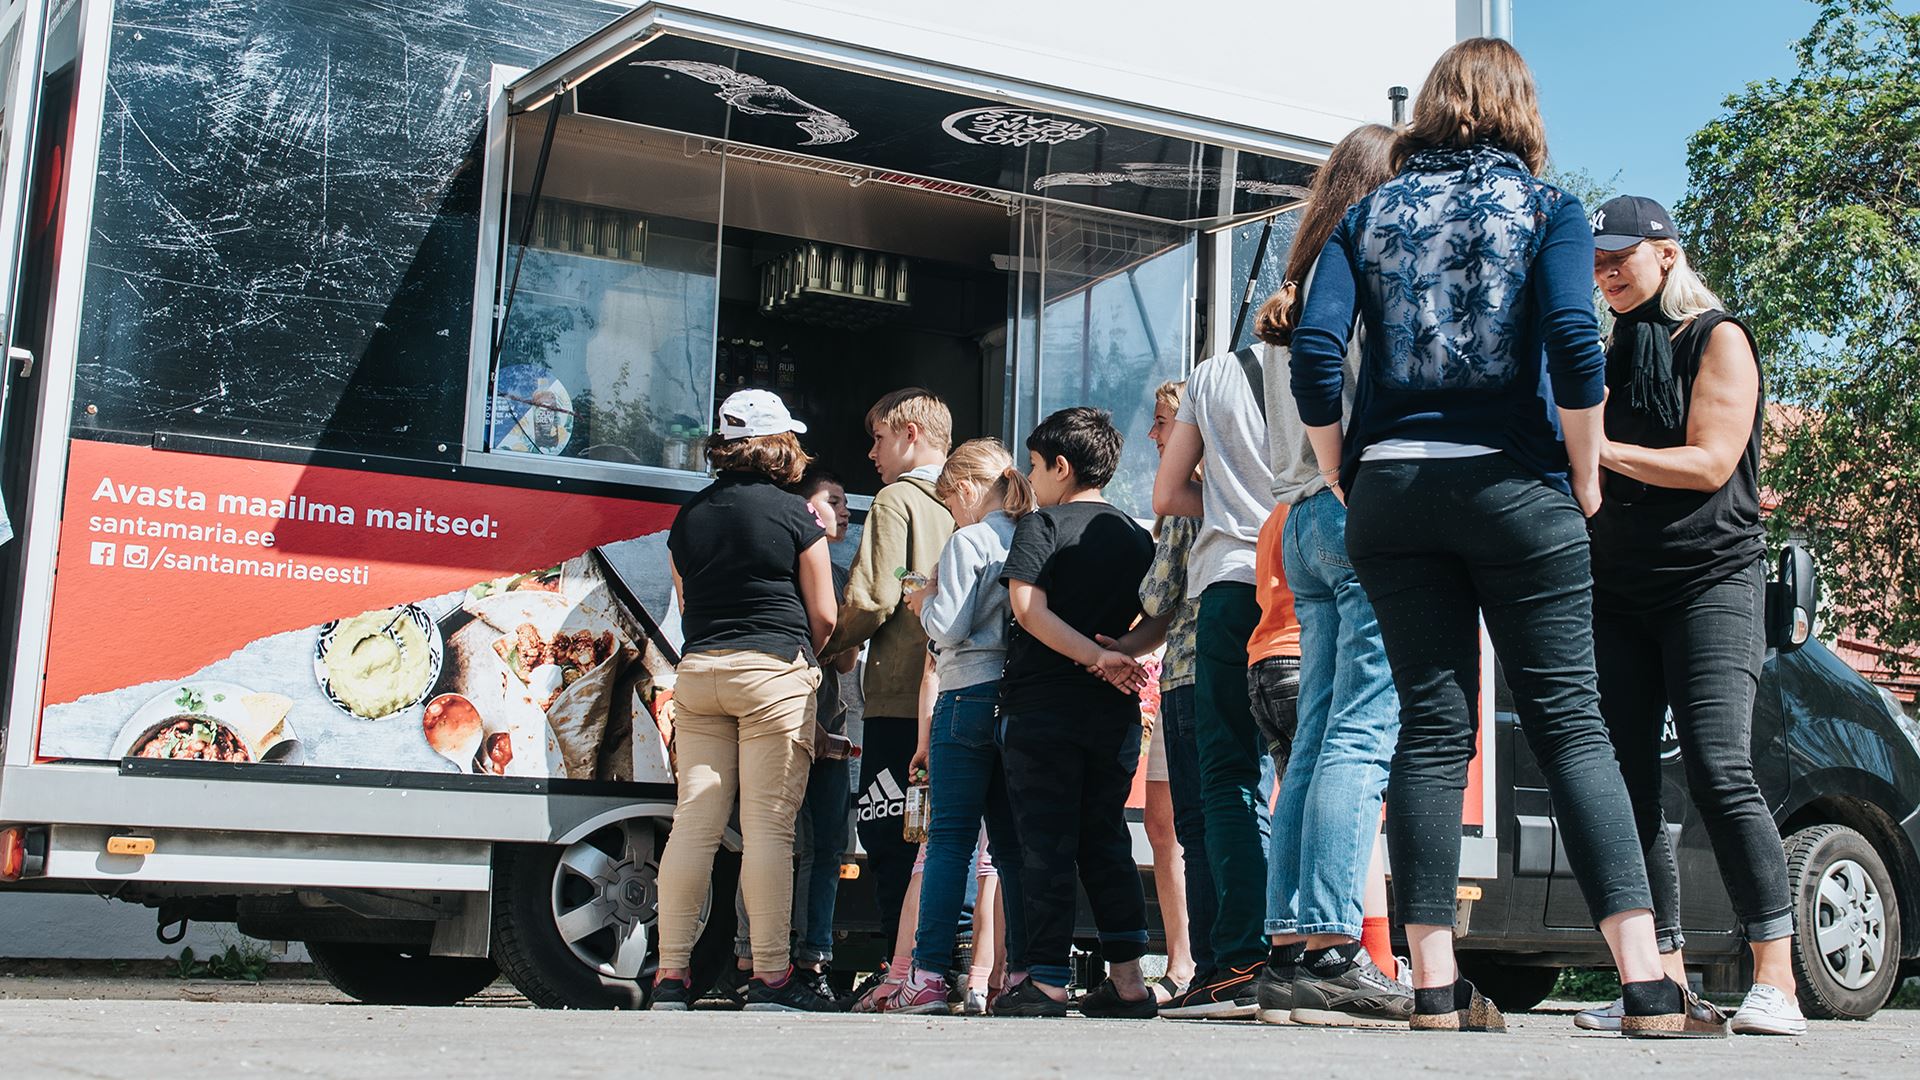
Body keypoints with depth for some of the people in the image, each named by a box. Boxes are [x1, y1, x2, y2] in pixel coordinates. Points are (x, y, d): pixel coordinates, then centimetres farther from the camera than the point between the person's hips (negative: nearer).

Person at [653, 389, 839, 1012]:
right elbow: (824, 616, 0)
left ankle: (671, 975, 3)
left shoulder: (688, 517, 12)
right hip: (773, 672, -5)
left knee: (694, 824, 3)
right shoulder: (795, 515, -3)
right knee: (769, 825, -4)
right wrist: (804, 661, 17)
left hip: (698, 672, 5)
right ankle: (771, 978, -3)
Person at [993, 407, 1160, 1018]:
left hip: (1042, 707, -5)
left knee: (1046, 846, -2)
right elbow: (1161, 621, 10)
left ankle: (1048, 983, -2)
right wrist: (1117, 653, -3)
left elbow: (1028, 609, -16)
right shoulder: (1136, 537, 14)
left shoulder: (1040, 526, -3)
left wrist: (1096, 656, -18)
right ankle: (1128, 979, 9)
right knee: (1106, 841, 11)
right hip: (1114, 714, 5)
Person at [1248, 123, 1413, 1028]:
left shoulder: (1307, 281, 24)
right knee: (1364, 732, -12)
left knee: (1317, 740, 4)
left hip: (1305, 516, 8)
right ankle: (1332, 948, -16)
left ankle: (1291, 951, 1)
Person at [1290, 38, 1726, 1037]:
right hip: (1515, 489, -2)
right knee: (1570, 724, -1)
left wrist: (1346, 477, 8)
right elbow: (1572, 340, -11)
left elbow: (1314, 353, -1)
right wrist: (1585, 476, -1)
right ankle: (1648, 988, -5)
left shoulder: (1369, 215, 11)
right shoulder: (1547, 207, 5)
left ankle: (1435, 990, 1)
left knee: (1430, 729, 4)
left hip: (1391, 494, 2)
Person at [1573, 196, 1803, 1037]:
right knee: (1627, 783, -2)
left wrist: (1602, 447, -14)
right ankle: (1666, 980, 1)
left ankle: (1775, 981, -16)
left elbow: (1710, 463, -9)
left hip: (1710, 579, -6)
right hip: (1617, 590, 6)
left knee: (1718, 769, -19)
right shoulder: (1612, 353, 19)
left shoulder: (1717, 337, 2)